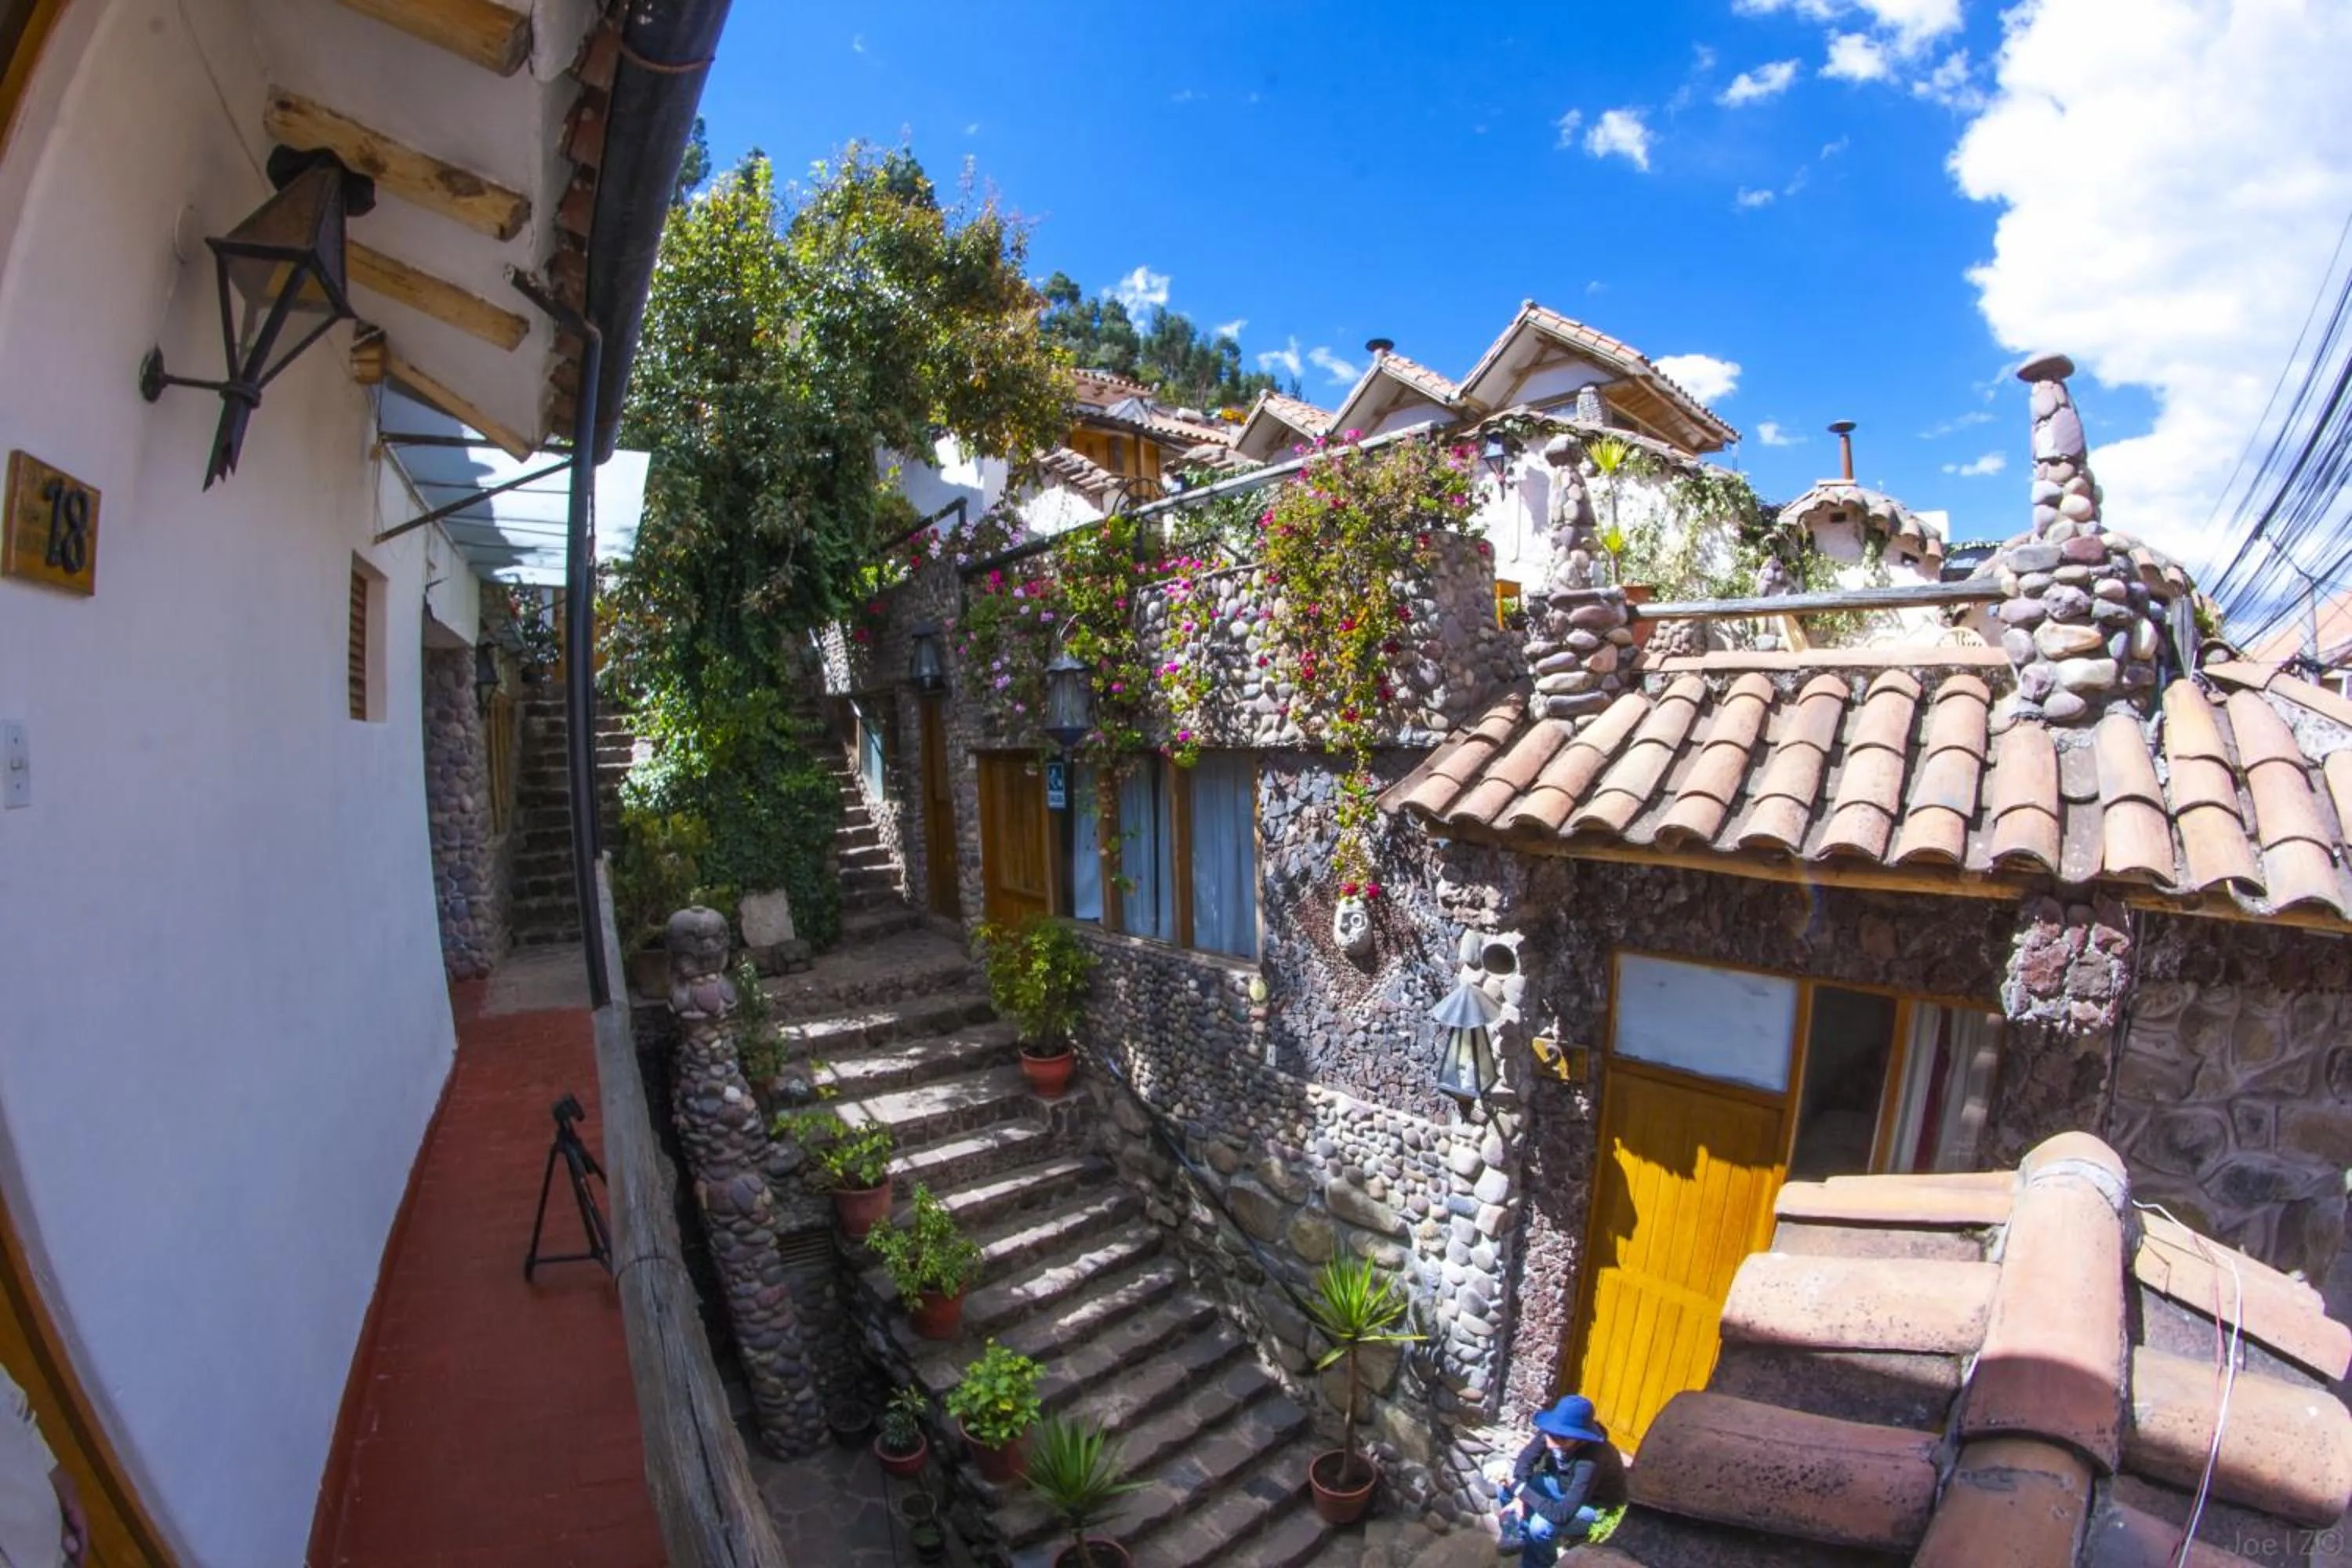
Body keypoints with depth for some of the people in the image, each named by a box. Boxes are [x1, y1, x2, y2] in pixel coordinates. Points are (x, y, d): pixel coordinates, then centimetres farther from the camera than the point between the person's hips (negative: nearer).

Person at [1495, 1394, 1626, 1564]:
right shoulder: (1552, 1432, -25)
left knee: (1540, 1525, -29)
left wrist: (1520, 1489, -32)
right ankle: (1518, 1536, 17)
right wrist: (1519, 1496, -24)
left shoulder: (1591, 1461, -41)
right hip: (1563, 1484, 6)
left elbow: (1562, 1514, -41)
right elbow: (1526, 1458, -10)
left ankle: (1538, 1564, 2)